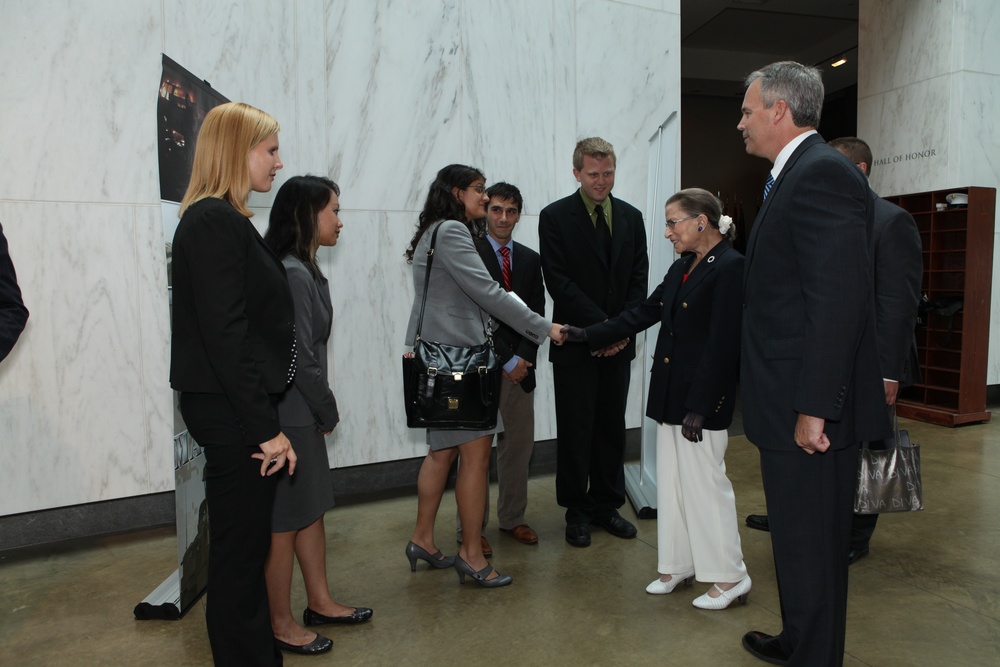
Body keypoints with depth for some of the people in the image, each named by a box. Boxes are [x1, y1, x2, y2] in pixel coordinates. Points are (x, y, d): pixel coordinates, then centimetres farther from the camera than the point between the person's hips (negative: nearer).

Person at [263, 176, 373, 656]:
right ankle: (281, 625, 20)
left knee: (312, 508, 18)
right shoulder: (292, 274, -20)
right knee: (284, 521, 4)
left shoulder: (301, 269, 11)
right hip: (289, 416, -10)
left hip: (301, 414, 10)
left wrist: (321, 411, 8)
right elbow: (301, 357, -21)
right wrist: (328, 413, -8)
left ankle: (319, 603, 33)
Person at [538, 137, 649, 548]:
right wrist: (600, 325, -15)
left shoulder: (631, 217, 10)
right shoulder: (555, 217, -3)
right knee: (575, 430, 3)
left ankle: (607, 505, 25)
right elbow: (558, 281, -11)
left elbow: (639, 278, 7)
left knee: (612, 426, 11)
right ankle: (577, 511, 18)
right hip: (575, 342, -4)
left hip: (619, 341, 4)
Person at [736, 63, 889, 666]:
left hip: (813, 410, -10)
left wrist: (814, 407, -24)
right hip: (794, 402, 10)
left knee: (813, 546, 5)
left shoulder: (822, 174, -16)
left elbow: (839, 300, -24)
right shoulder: (796, 176, 16)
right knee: (799, 540, 23)